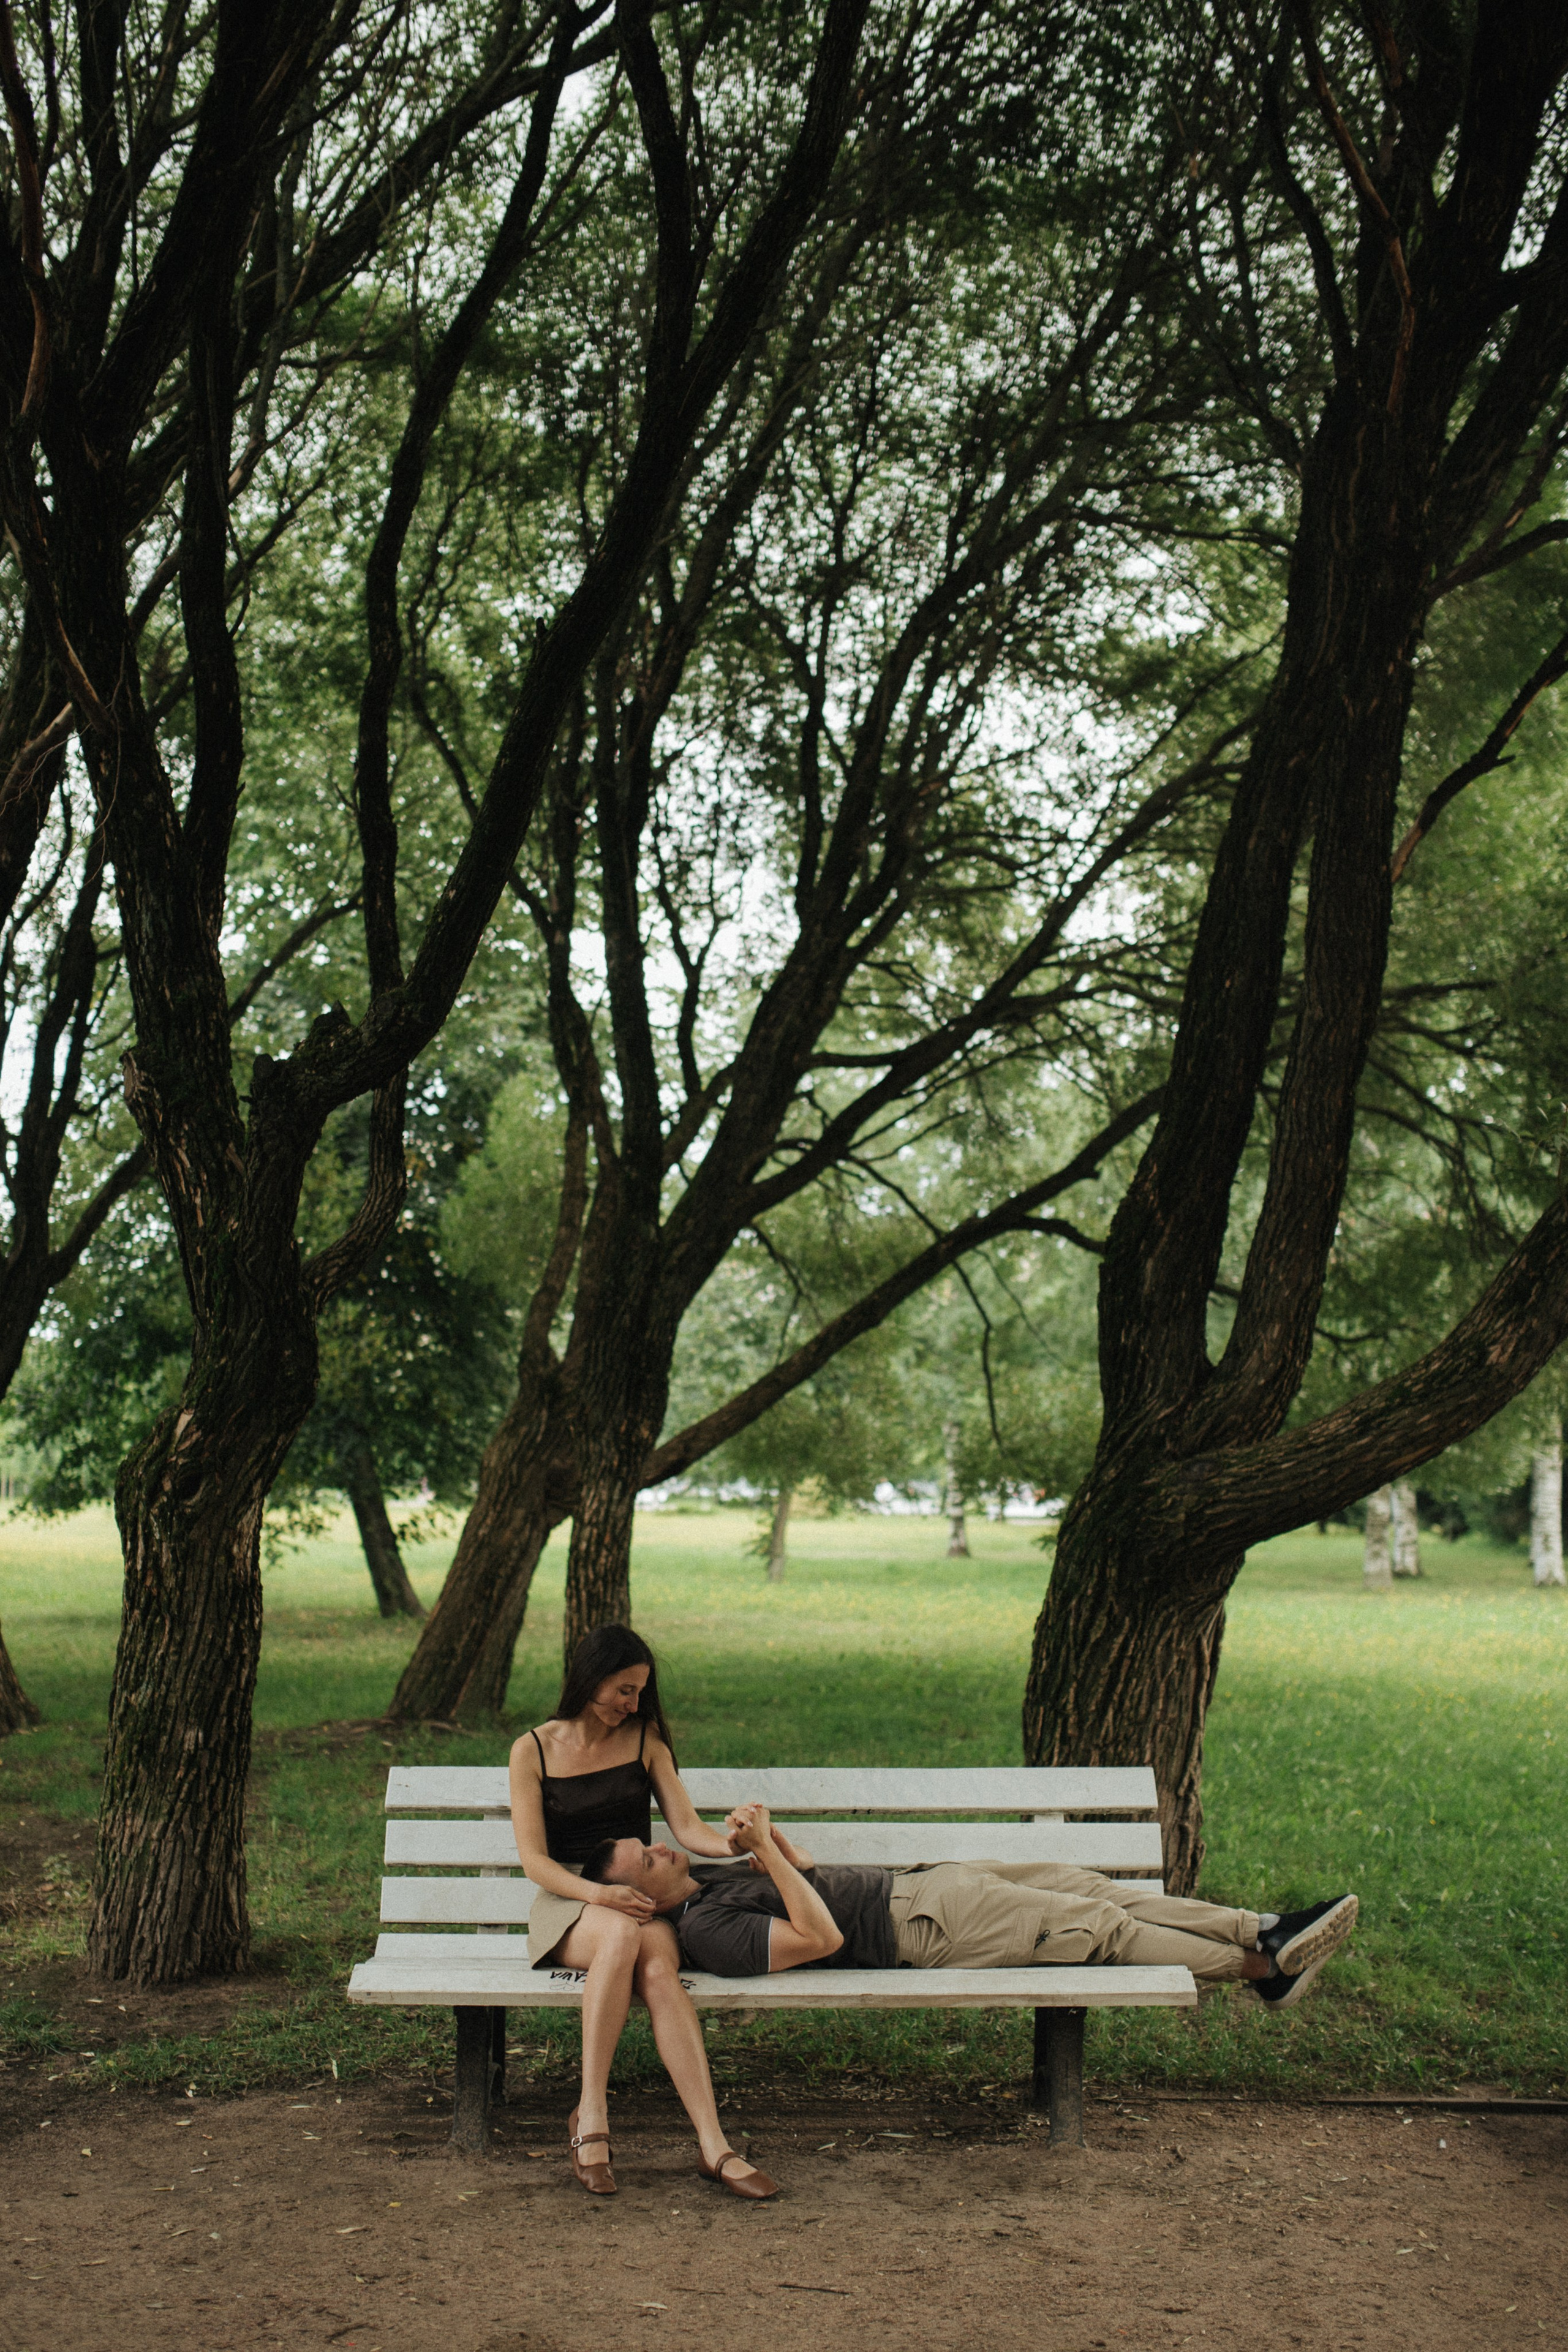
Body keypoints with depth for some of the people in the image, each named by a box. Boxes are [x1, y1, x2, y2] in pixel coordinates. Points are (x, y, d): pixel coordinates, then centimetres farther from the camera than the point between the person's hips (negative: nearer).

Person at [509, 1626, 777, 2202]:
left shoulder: (644, 1740, 11)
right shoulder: (533, 1751, 3)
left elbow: (688, 1828, 6)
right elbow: (535, 1860, -3)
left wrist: (737, 1844, -16)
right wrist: (601, 1894, -21)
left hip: (639, 1898, 2)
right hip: (568, 1902, -2)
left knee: (658, 1965, -34)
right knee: (622, 1935, -38)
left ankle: (712, 2146, -42)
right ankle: (592, 2114, -34)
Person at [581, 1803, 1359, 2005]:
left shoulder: (707, 1878, 11)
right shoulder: (705, 1931, -18)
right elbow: (820, 1937, -26)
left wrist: (764, 1838, 2)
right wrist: (768, 1847, -24)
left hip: (909, 1886, 9)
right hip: (917, 1927, -9)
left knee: (1083, 1886, 2)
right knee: (1100, 1926, -8)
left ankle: (1265, 1932, 5)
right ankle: (1261, 1966, 3)